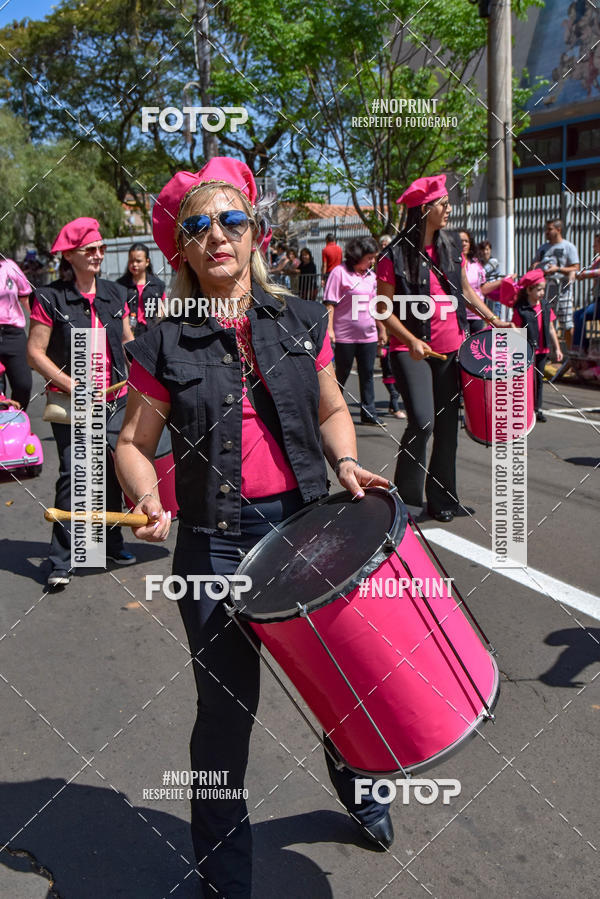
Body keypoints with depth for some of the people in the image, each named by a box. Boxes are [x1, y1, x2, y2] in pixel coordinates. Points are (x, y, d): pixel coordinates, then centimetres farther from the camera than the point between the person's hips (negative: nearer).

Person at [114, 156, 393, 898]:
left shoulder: (301, 320, 5)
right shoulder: (165, 344, -2)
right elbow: (133, 443, 3)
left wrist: (344, 462, -4)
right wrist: (149, 502, -15)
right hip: (215, 542, -2)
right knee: (226, 707, 6)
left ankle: (360, 788, 49)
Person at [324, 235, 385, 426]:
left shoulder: (371, 276, 13)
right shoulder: (340, 272, -7)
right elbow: (329, 303, -10)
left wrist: (381, 329, 21)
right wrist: (329, 328, -16)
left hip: (368, 335, 5)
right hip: (345, 335, -5)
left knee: (367, 374, 5)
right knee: (342, 374, 5)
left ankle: (368, 412, 10)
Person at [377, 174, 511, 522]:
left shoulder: (452, 245, 8)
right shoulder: (395, 256, -9)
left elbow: (465, 288, 20)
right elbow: (385, 310, -8)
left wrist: (492, 318, 11)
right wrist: (411, 340, -19)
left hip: (451, 348, 6)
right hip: (411, 350, -5)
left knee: (448, 424, 8)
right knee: (422, 421, -17)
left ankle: (442, 499, 21)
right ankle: (406, 497, 3)